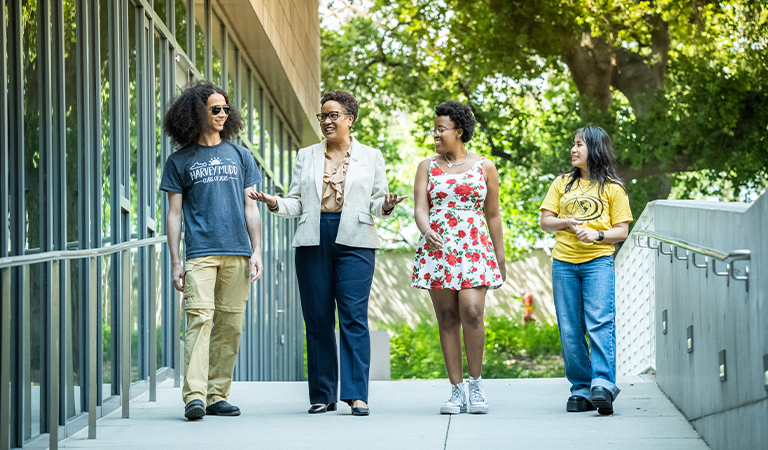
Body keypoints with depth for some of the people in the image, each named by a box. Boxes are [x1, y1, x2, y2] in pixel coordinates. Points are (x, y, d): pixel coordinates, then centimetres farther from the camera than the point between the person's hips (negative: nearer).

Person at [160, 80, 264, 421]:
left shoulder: (240, 156, 15)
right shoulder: (180, 161, 8)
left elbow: (250, 207, 15)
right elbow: (174, 213, 7)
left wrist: (257, 250, 5)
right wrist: (175, 262, 1)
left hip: (237, 252, 3)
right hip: (200, 253, -3)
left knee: (230, 324, 1)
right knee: (199, 317, -15)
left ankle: (217, 395, 7)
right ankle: (194, 396, -22)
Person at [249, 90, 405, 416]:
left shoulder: (371, 157, 11)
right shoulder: (306, 156, 16)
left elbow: (376, 202, 9)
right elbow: (297, 203, 12)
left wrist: (386, 206, -14)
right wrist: (274, 203, -7)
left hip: (354, 242, -2)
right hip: (313, 241, 2)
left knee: (353, 317, -10)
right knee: (317, 319, 1)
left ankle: (356, 395, -10)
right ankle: (322, 395, 7)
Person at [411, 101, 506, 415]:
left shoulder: (484, 167, 9)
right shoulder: (427, 167, 12)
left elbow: (493, 215, 12)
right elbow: (420, 209, 1)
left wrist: (500, 256, 10)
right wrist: (426, 231, -21)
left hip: (474, 248, -1)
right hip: (437, 249, 2)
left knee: (472, 312, -17)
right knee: (447, 318, -1)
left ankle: (476, 383, -3)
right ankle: (457, 390, 2)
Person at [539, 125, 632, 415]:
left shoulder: (612, 187, 7)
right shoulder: (563, 183, 16)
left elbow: (621, 230, 4)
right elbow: (545, 221, 14)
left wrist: (597, 235, -14)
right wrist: (566, 223, -6)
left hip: (598, 262, -3)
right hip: (564, 263, 3)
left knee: (600, 322, -17)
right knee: (570, 330, 0)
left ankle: (603, 385, -23)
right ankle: (581, 390, 4)